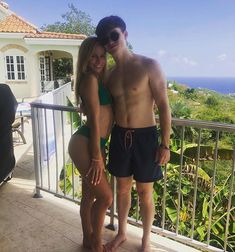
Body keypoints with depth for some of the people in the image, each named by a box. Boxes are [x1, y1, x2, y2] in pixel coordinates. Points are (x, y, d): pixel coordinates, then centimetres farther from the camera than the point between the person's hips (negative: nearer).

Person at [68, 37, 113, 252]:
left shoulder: (100, 78, 15)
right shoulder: (90, 79, -13)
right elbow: (94, 121, -16)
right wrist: (96, 157, -15)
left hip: (95, 144, 9)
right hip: (84, 144, -9)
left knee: (90, 195, 19)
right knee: (106, 197, -1)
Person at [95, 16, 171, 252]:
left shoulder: (149, 66, -10)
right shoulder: (109, 75, 6)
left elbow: (163, 106, -10)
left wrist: (165, 144, -11)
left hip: (145, 137, -4)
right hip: (119, 136, 5)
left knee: (144, 193, 10)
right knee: (122, 189, 18)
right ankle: (121, 233, 42)